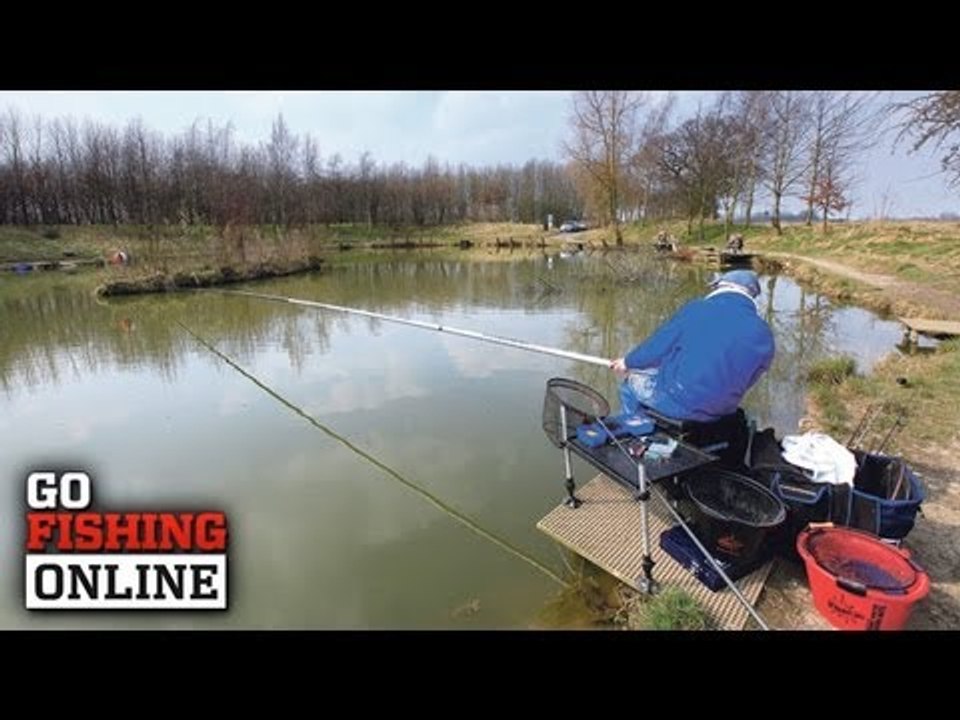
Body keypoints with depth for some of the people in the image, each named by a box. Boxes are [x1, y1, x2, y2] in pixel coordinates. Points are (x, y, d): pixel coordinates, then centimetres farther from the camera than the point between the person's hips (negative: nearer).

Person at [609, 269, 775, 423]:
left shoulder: (695, 310, -15)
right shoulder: (764, 334, -4)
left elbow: (657, 346, -8)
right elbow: (747, 380, 7)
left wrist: (628, 362, 11)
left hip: (679, 403, -5)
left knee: (631, 383, 21)